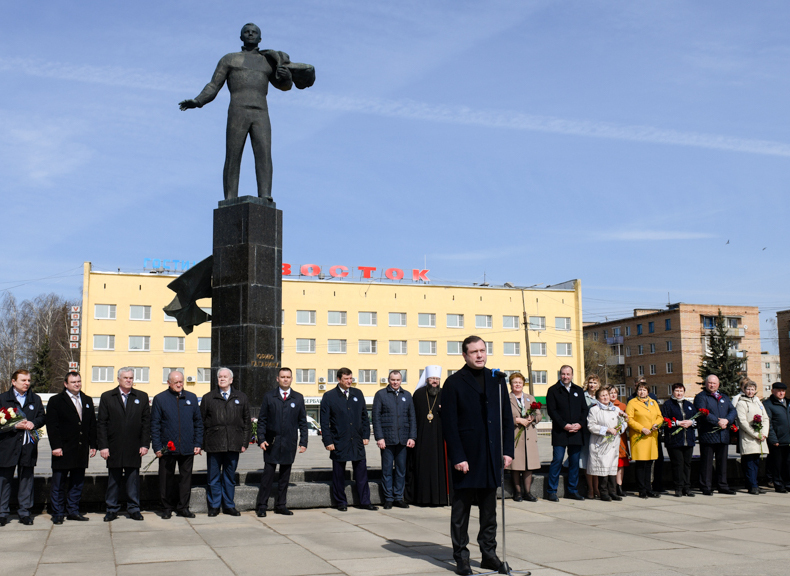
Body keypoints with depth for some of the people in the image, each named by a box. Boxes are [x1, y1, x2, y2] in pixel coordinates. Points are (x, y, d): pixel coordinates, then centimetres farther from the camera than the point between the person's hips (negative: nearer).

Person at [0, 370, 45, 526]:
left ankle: (24, 512, 14)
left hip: (28, 445, 3)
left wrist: (33, 423, -8)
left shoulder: (35, 399, 13)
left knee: (26, 479, 6)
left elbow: (42, 417, 12)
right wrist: (15, 426, -16)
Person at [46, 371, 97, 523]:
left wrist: (93, 445, 8)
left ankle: (73, 511, 18)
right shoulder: (56, 401, -1)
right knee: (59, 484, 3)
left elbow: (92, 424, 14)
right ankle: (58, 513, 11)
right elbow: (52, 425, -7)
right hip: (63, 450, -4)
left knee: (77, 482, 9)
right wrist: (56, 446, -14)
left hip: (82, 450, 5)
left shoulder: (87, 401, 14)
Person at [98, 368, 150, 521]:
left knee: (133, 479, 5)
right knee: (113, 479, 7)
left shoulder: (142, 397, 7)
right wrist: (103, 446, -6)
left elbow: (146, 422, 5)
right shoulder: (107, 397, 4)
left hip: (134, 448, 1)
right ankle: (112, 510, 17)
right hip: (114, 448, 0)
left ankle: (134, 509, 15)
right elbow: (101, 424, 1)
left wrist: (145, 444, -2)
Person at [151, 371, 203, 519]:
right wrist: (157, 447, -6)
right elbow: (154, 425, 1)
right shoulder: (160, 399, 2)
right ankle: (167, 508, 17)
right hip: (167, 448, -2)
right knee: (167, 479, 6)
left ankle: (183, 507, 16)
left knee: (186, 478, 6)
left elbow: (198, 422, 12)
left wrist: (198, 444, 4)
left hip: (187, 448, 2)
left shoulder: (191, 398, 10)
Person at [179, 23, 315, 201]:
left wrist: (286, 75, 6)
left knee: (264, 154, -18)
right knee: (232, 159, -9)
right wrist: (196, 102, -6)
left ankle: (265, 198, -30)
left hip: (261, 116, 2)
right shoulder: (229, 59, 19)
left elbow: (285, 85, 32)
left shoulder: (267, 62, 26)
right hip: (237, 114, -1)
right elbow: (212, 88, 13)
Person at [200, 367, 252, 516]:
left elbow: (247, 422, 11)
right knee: (213, 477, 4)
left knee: (230, 477, 9)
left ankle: (229, 506, 19)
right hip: (214, 445, -1)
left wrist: (245, 442, 4)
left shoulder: (241, 398, 10)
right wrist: (202, 443, -1)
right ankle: (214, 506, 15)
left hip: (233, 444, 1)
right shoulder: (208, 398, 8)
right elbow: (201, 422, 7)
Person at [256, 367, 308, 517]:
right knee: (268, 475, -2)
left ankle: (281, 505, 17)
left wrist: (303, 442, 2)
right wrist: (261, 439, -6)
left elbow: (302, 421, 9)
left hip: (289, 444, 2)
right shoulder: (269, 397, 4)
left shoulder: (298, 398, 8)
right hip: (272, 443, -2)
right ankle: (261, 506, 6)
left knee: (285, 476, 8)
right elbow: (262, 420, 4)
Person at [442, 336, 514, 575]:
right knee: (461, 510, 4)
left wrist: (508, 450, 3)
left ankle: (489, 553, 22)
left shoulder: (496, 380, 10)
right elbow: (449, 424, -8)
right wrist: (457, 457, -14)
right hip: (466, 458, -4)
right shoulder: (454, 383, -4)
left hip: (491, 457, 4)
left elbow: (507, 418, 11)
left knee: (489, 509, 12)